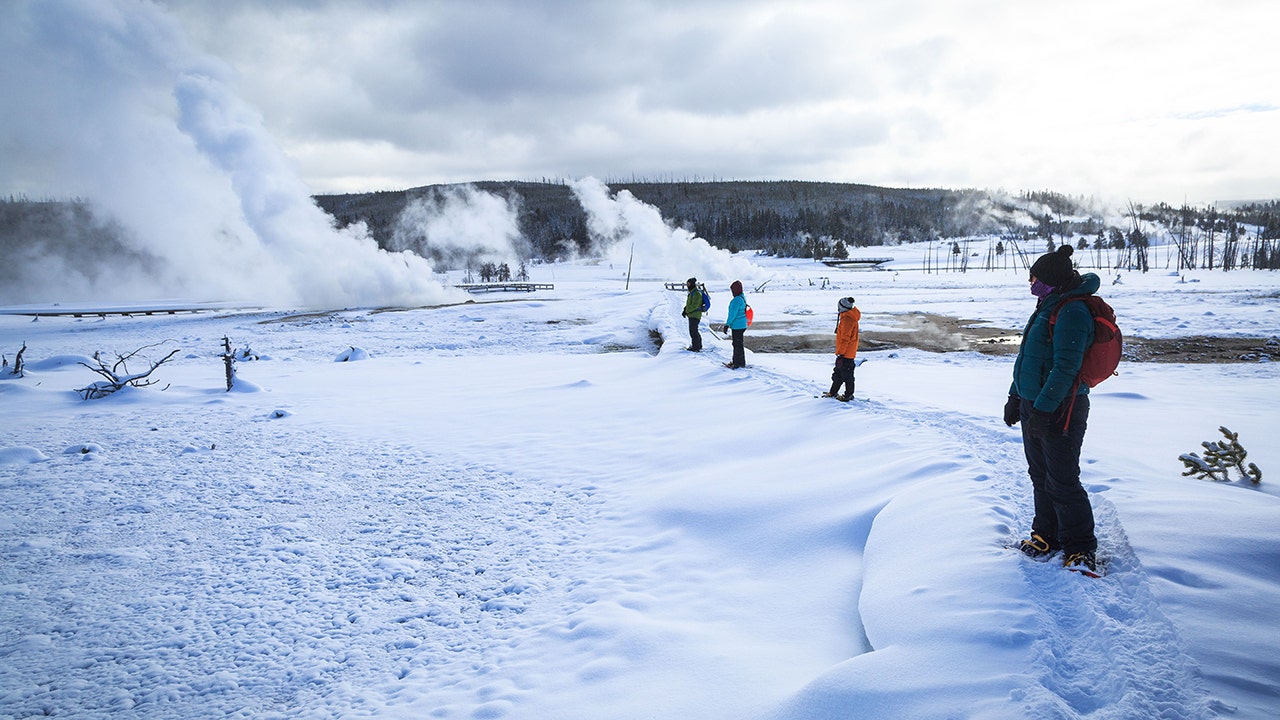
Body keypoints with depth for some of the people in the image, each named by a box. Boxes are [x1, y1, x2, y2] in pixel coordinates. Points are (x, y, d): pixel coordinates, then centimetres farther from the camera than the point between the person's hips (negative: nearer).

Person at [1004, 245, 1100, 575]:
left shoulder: (1072, 312, -18)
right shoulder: (1049, 307, 14)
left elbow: (1065, 368, -24)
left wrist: (1043, 410, -25)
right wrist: (1016, 397, 20)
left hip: (1060, 411, -10)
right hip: (1033, 405, 10)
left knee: (1062, 482, -4)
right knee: (1040, 475, 17)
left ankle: (1080, 548, 9)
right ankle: (1047, 535, 31)